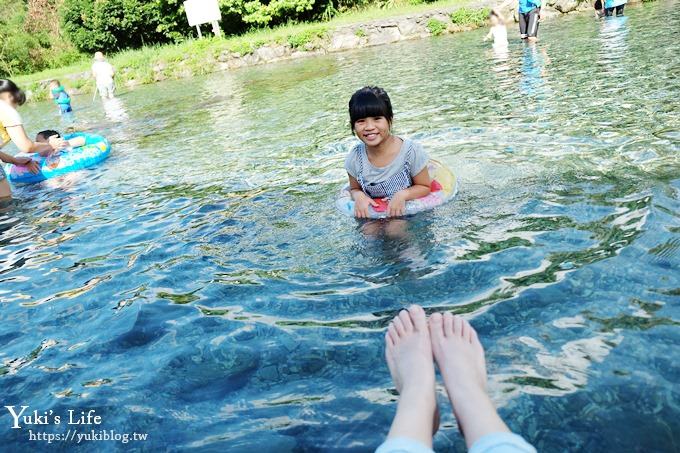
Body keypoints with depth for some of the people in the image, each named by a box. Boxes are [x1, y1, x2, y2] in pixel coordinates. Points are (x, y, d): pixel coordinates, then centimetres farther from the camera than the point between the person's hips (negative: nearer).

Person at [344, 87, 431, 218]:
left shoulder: (411, 151, -18)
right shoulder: (354, 158, -10)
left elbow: (425, 187, -4)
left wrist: (403, 194, -24)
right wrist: (359, 196, -16)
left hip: (406, 209, -1)